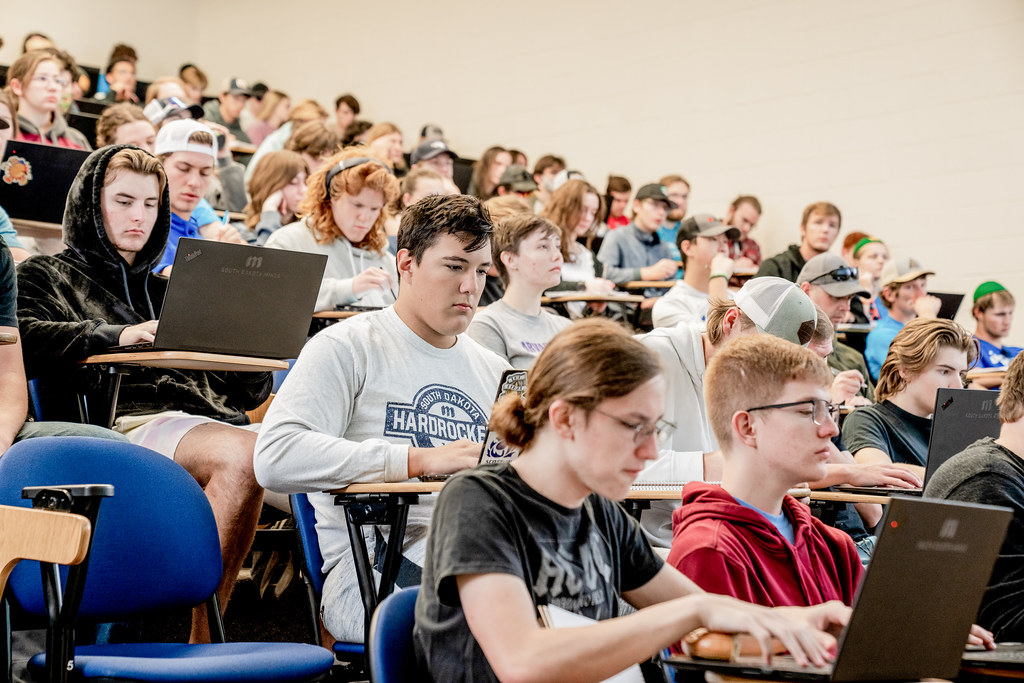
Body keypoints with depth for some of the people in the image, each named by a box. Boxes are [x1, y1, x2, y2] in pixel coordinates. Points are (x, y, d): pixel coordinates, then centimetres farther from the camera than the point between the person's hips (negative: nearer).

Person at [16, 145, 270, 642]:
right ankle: (204, 642, -31)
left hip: (204, 420, 5)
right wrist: (117, 335, -14)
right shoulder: (45, 276, 21)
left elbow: (248, 392, 28)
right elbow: (22, 340, -4)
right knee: (244, 455, -37)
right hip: (125, 424, -5)